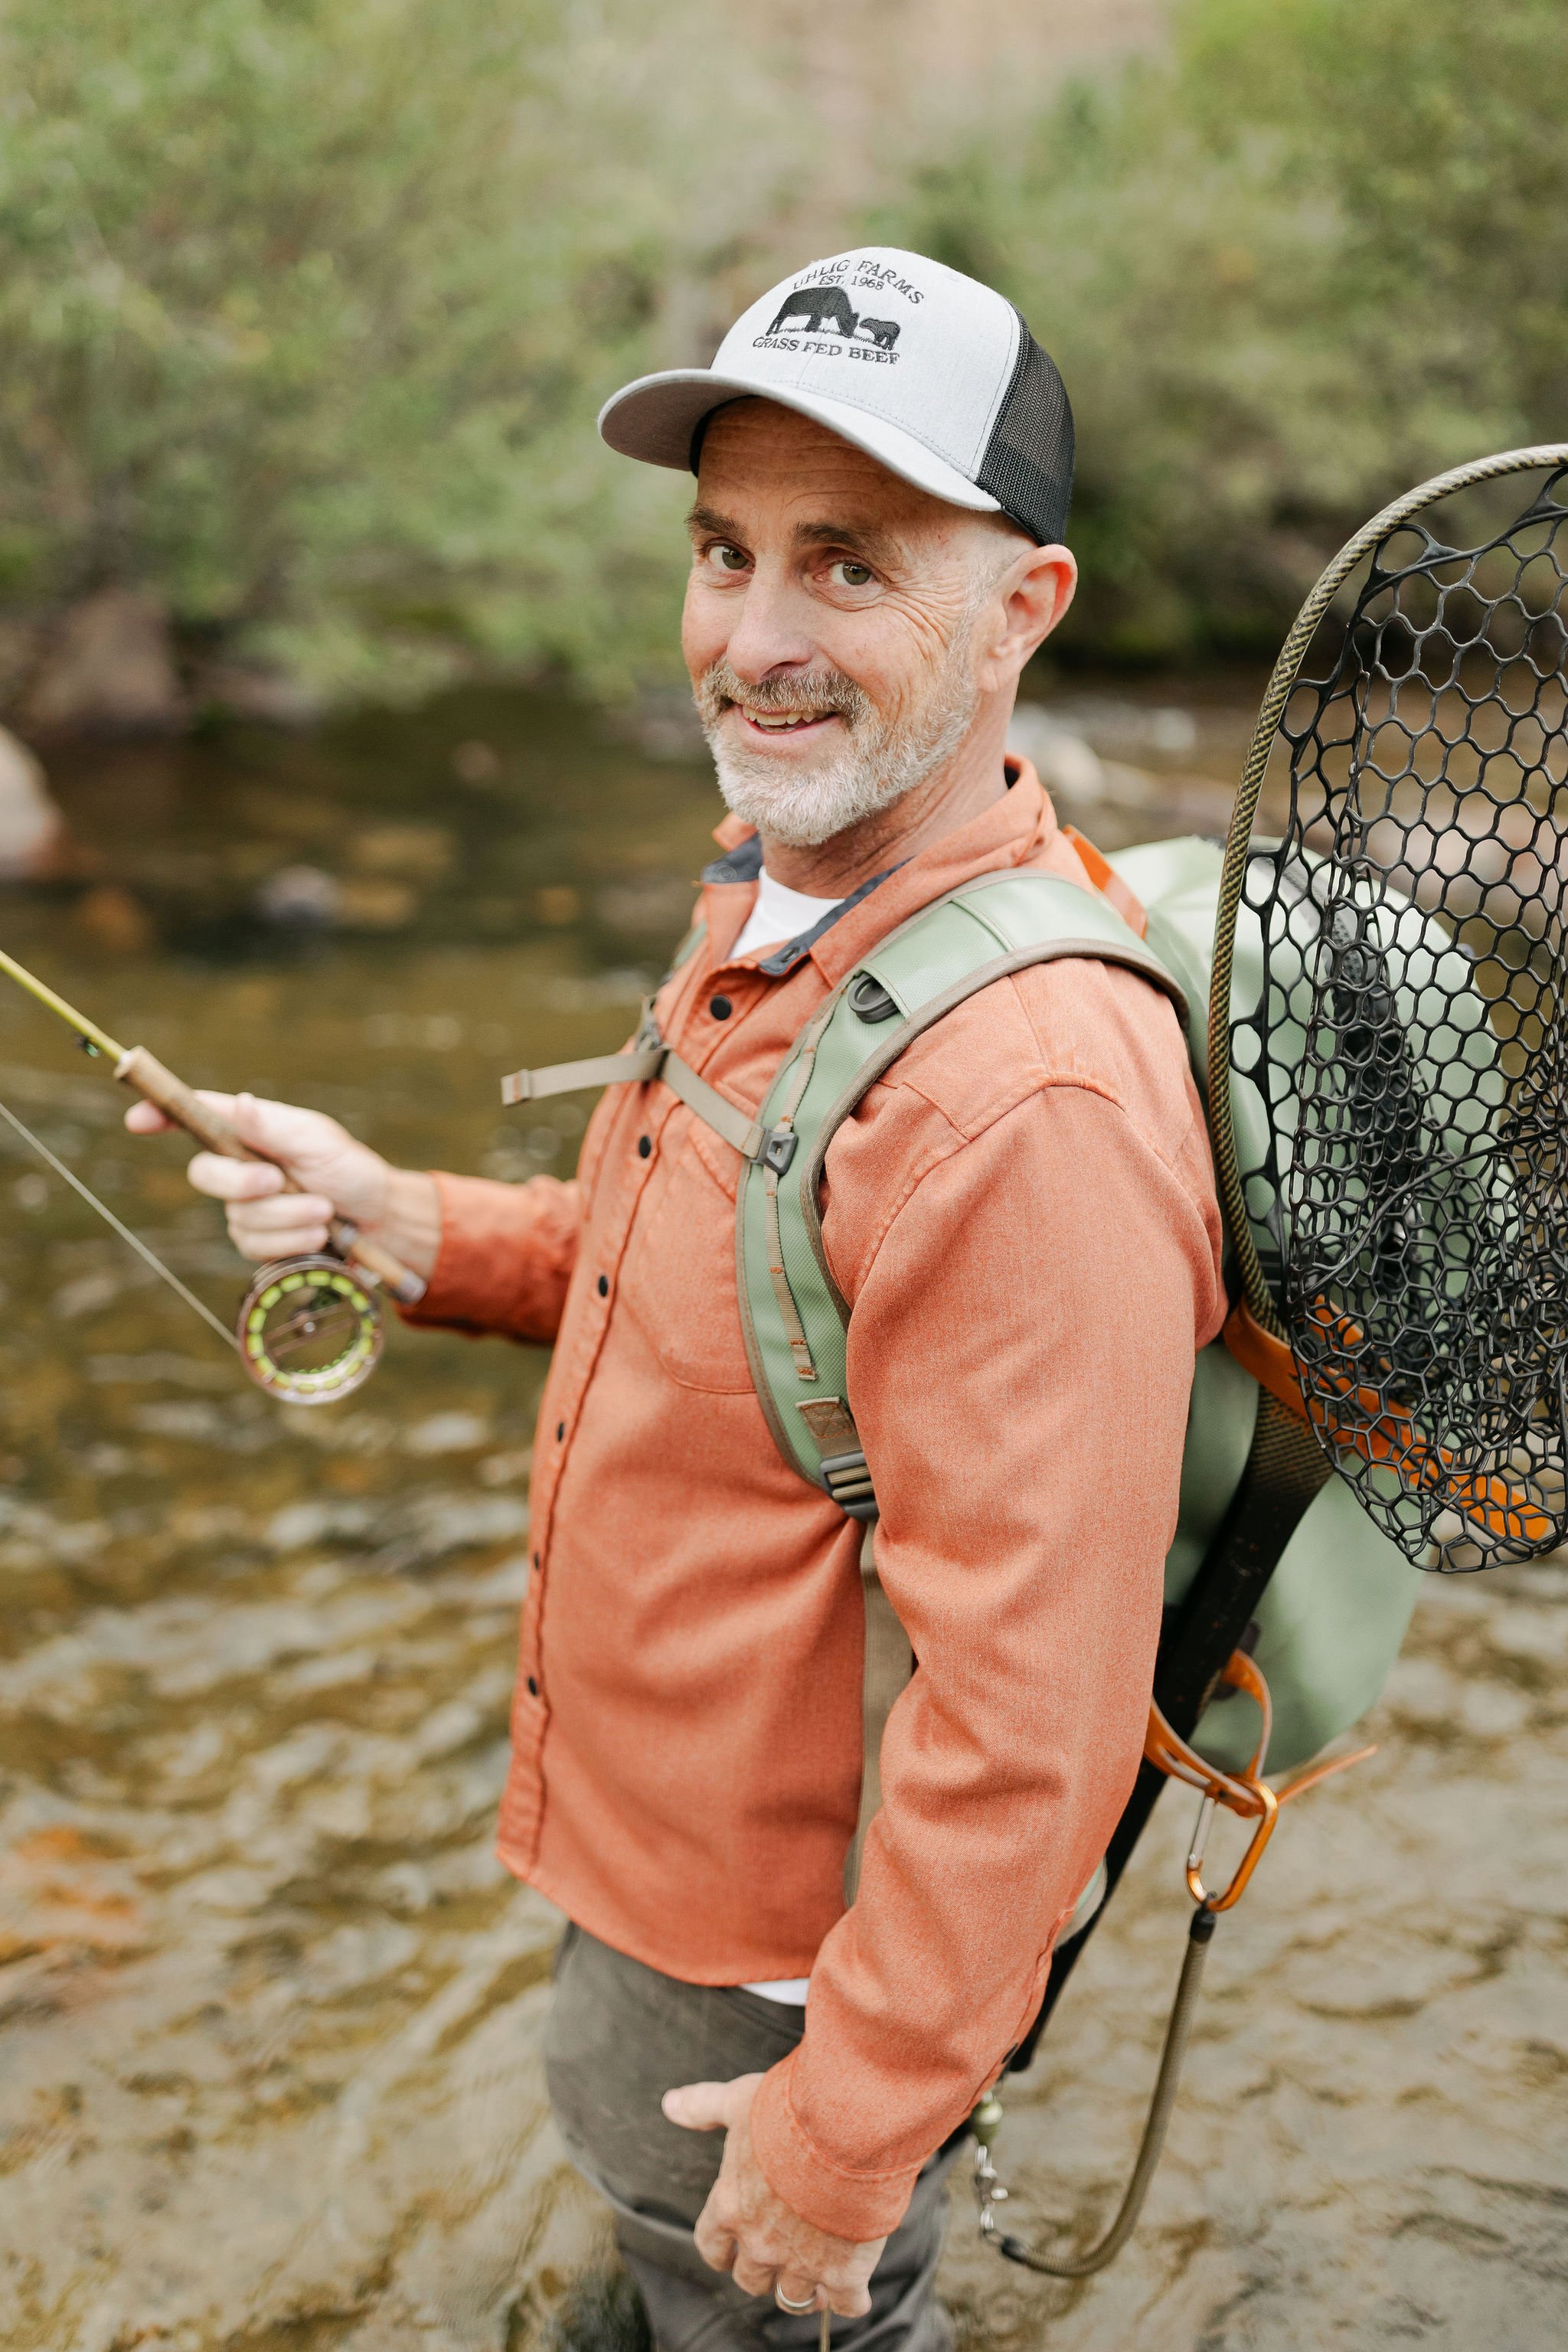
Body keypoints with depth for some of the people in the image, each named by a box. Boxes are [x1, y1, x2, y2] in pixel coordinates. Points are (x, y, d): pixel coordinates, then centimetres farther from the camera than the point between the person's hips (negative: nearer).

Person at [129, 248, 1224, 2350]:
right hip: (648, 1861, 9)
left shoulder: (1034, 1094, -34)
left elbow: (1033, 1713, -31)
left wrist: (854, 2120, -21)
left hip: (793, 1965, -9)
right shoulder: (771, 912, 0)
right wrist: (403, 1227, -1)